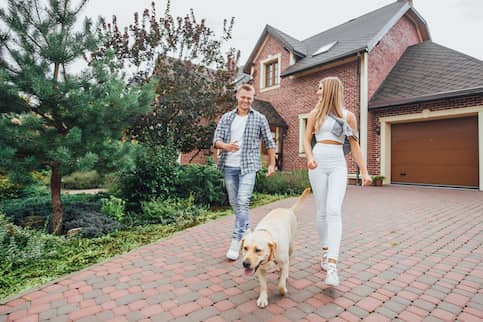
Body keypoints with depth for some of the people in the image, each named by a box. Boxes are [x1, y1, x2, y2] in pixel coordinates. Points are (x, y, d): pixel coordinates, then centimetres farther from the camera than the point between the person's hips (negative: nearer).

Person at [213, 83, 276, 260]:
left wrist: (272, 164, 7)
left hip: (248, 167, -3)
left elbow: (269, 143, 8)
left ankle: (236, 242, -9)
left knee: (243, 203, -13)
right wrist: (226, 146, -20)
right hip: (229, 166, 4)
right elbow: (216, 139, 2)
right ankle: (245, 231, 32)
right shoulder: (226, 117, 9)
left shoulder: (259, 118, 3)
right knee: (234, 203, 12)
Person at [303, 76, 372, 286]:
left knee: (333, 210, -16)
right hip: (318, 163, 2)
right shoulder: (315, 113, 10)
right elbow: (307, 139, 8)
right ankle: (326, 251, 21)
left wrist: (364, 171, 3)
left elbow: (354, 145, 8)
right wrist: (309, 158, -12)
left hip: (338, 164, -1)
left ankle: (332, 265, -18)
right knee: (321, 212, 4)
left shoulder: (348, 115, 6)